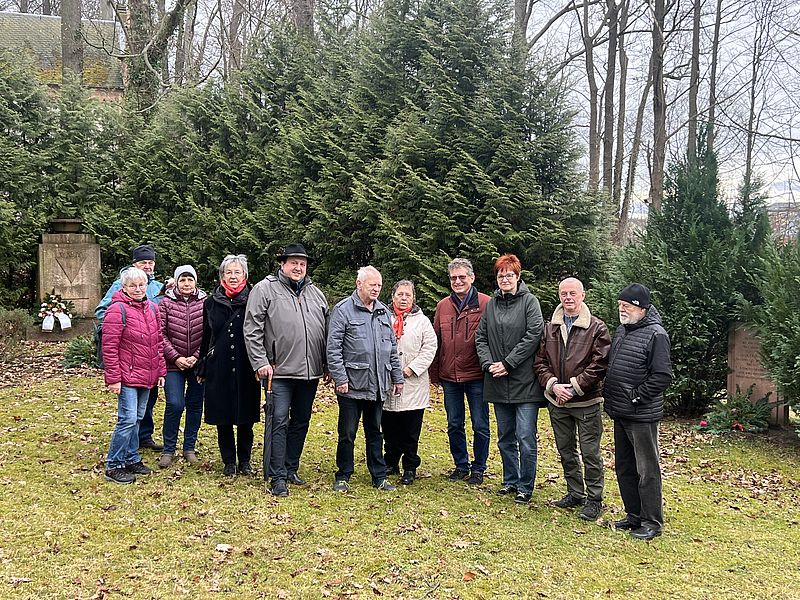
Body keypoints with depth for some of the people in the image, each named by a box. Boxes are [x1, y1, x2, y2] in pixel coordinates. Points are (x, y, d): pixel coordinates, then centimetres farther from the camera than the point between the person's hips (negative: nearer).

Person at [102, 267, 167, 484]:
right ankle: (113, 466, 1)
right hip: (127, 376, -7)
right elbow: (109, 347, -13)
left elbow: (158, 342, 17)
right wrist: (113, 379, -15)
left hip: (146, 376, 7)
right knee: (128, 419, -9)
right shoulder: (117, 310, -11)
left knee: (137, 419, 15)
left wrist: (161, 371, 14)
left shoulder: (152, 308, 11)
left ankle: (132, 460, 26)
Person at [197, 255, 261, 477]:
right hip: (218, 369, 2)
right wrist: (202, 369, 10)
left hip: (246, 370, -2)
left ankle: (245, 460, 20)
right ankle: (228, 461, 20)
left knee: (246, 418, 6)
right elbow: (206, 338, 11)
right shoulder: (211, 303, 7)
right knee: (222, 418, 6)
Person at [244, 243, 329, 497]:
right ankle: (278, 477, 1)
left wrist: (327, 363, 14)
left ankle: (291, 468, 26)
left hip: (310, 371, 6)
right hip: (280, 371, -5)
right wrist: (261, 362, -12)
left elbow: (326, 331, 20)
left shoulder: (316, 293, 15)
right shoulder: (265, 289, -2)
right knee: (280, 422, -5)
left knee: (301, 422, 13)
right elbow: (252, 330, -6)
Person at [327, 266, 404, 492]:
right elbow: (333, 348, -10)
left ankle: (379, 476, 22)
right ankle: (343, 477, 17)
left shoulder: (383, 311, 13)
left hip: (377, 386, 5)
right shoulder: (343, 310, -6)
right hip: (352, 385, -5)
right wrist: (340, 378, -16)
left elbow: (392, 348, 18)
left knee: (375, 432, 14)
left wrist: (397, 378, 15)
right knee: (347, 434, 4)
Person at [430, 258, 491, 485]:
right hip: (450, 376, 4)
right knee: (454, 425, 13)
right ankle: (461, 465, 27)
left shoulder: (485, 304, -6)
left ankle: (478, 468, 19)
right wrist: (434, 373, 9)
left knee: (480, 425, 5)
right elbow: (436, 341, 11)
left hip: (476, 376, -4)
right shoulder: (443, 306, 7)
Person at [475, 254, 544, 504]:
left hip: (525, 382, -5)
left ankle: (525, 487, 9)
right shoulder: (491, 304, 11)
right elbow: (480, 338, 10)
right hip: (498, 384, 5)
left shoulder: (529, 301, -4)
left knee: (526, 438, -4)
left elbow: (533, 336, -12)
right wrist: (489, 364, -6)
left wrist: (508, 363, -14)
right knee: (505, 437, 14)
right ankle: (510, 481, 28)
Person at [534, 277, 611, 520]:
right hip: (557, 401, 5)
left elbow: (600, 365, -13)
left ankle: (594, 499, 14)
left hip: (586, 402, -5)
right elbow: (540, 362, 6)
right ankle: (575, 493, 31)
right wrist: (553, 385, -10)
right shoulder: (550, 328, 8)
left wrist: (574, 387, -16)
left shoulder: (597, 328, -7)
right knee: (566, 451, 16)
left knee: (590, 453, 1)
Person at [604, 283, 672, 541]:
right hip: (620, 413, 9)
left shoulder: (656, 334, -13)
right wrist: (609, 395, 11)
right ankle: (634, 515, 28)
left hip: (642, 415, -9)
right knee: (624, 468, 16)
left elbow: (662, 376, -18)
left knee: (647, 470, 0)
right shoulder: (621, 331, 12)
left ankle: (652, 522, 10)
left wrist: (636, 396, -16)